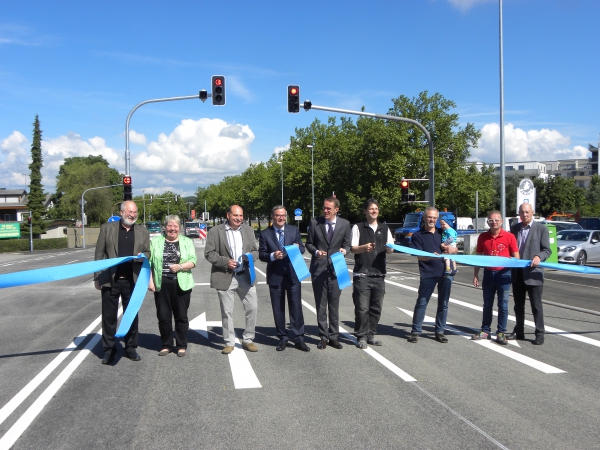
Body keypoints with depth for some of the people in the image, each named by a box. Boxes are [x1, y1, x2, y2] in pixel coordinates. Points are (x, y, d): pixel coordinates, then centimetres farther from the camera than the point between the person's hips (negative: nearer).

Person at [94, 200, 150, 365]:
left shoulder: (143, 232, 8)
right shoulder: (107, 228, 3)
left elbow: (147, 253, 14)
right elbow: (99, 254, 3)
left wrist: (142, 256, -11)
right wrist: (97, 277, -1)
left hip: (132, 281, 2)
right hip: (110, 280, -2)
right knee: (109, 316, 6)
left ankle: (131, 348, 23)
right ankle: (109, 349, 17)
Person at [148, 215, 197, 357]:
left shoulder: (187, 242, 8)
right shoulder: (156, 242, 9)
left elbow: (193, 261, 0)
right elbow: (149, 262, 5)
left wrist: (180, 266, -17)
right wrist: (150, 280, -4)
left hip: (181, 285, -1)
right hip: (161, 284, 1)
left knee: (181, 316, 5)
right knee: (163, 316, 5)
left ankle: (181, 346, 16)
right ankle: (166, 345, 19)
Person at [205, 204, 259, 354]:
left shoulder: (249, 230, 10)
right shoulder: (215, 231, -2)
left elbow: (255, 251, 14)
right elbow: (209, 253, -4)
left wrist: (250, 256, -8)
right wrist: (225, 261, -16)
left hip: (245, 276, 3)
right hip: (225, 277, -3)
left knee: (252, 308, 1)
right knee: (227, 312, 5)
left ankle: (248, 340, 18)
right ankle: (229, 342, 19)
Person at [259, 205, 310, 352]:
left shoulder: (294, 230, 7)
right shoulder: (265, 234, 1)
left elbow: (302, 249, 9)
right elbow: (261, 254, -1)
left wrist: (298, 247, -14)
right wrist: (273, 256, -20)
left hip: (293, 275, 1)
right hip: (275, 276, 0)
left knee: (296, 307, 1)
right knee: (278, 309, 8)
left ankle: (299, 338, 9)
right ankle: (282, 338, 20)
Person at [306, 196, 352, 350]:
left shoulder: (345, 224, 2)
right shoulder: (314, 222, 0)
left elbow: (347, 244, 9)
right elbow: (309, 243, 6)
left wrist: (344, 250, -13)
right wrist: (315, 251, -13)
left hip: (336, 269, 0)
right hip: (318, 269, 0)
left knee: (334, 305, 6)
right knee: (321, 305, 6)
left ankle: (333, 337, 17)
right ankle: (323, 337, 16)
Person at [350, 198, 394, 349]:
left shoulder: (385, 229, 15)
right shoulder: (358, 228, 4)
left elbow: (390, 250, 12)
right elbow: (352, 249, -3)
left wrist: (389, 248, -13)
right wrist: (364, 247, -24)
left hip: (379, 274, 4)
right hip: (362, 274, -4)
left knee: (376, 308, 8)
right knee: (362, 308, -5)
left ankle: (371, 335, 19)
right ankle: (361, 337, 5)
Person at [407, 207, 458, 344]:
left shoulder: (442, 233, 15)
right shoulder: (418, 236, 3)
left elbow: (456, 249, 14)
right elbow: (419, 256, -7)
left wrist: (451, 249, -10)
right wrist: (432, 256, -27)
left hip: (446, 272, 4)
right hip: (428, 273, -4)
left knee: (443, 304, 8)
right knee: (421, 303, -4)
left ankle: (440, 332, 18)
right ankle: (415, 331, 6)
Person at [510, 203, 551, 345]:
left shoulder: (541, 229, -2)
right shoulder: (514, 228, 11)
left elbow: (547, 250, -4)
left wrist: (539, 257, -23)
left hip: (533, 273, -4)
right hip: (517, 273, 4)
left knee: (536, 305, 1)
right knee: (518, 305, 13)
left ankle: (540, 333, 9)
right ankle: (519, 331, 24)